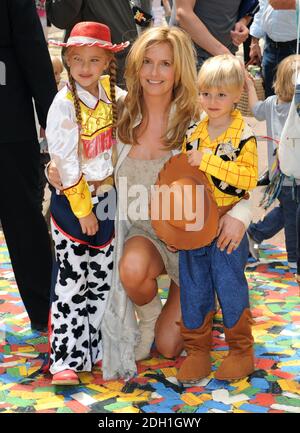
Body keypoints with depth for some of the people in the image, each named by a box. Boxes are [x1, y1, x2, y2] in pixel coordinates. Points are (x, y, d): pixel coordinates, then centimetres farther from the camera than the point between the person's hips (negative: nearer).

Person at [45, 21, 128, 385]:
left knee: (102, 278, 10)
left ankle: (97, 347, 22)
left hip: (108, 196, 5)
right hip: (72, 200, -5)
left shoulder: (110, 93, 3)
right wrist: (83, 209, -13)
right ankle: (66, 358, 5)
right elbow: (65, 162, -14)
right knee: (71, 280, -1)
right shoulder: (64, 104, -12)